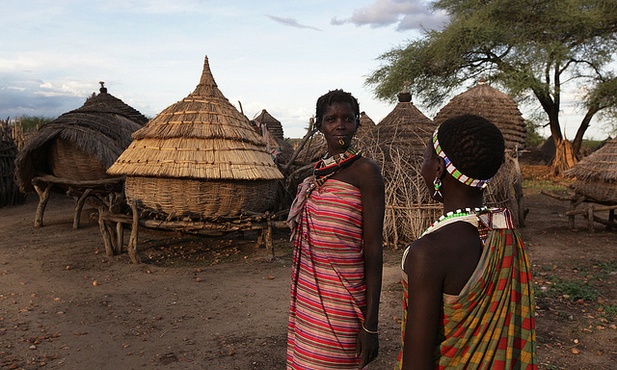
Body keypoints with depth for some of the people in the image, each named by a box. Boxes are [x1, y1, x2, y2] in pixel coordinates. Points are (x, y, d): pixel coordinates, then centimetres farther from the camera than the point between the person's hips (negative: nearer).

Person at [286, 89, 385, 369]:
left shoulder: (365, 171, -11)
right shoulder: (318, 171, 10)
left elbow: (373, 246, -14)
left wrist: (371, 323, -15)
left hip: (342, 299, -6)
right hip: (308, 294, 6)